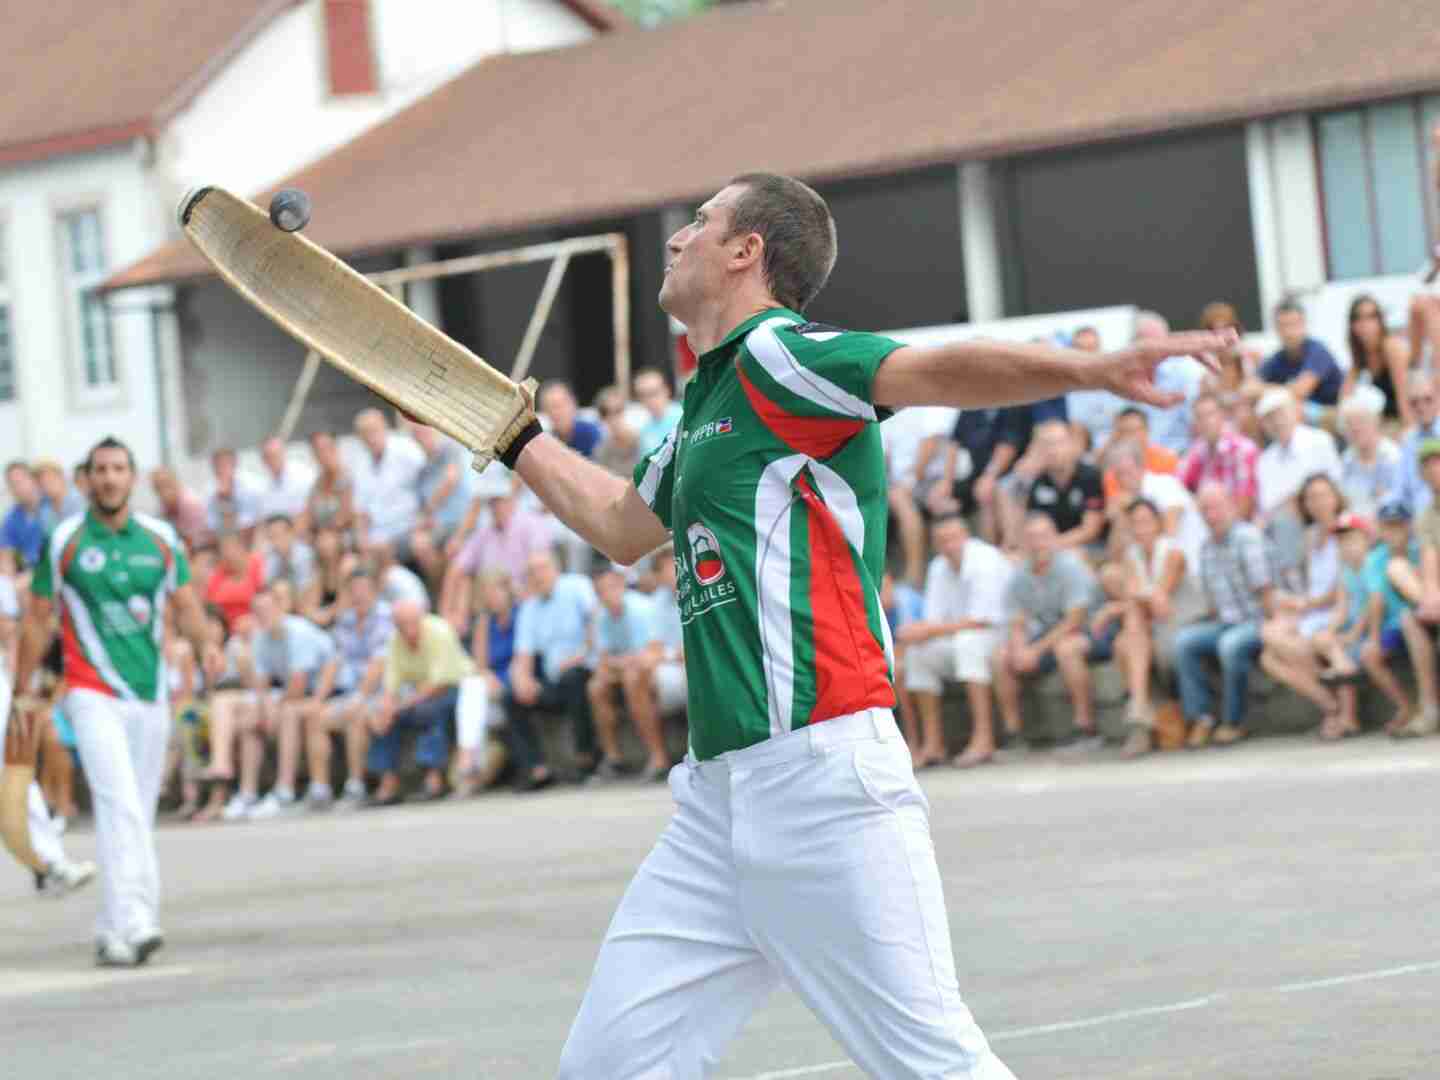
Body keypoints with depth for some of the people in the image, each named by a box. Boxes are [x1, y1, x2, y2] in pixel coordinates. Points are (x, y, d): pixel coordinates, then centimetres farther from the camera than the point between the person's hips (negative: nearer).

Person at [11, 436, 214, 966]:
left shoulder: (160, 538, 8)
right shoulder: (64, 540, 0)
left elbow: (185, 604, 10)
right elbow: (37, 620, 6)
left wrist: (204, 644, -12)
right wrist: (22, 693, 6)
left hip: (150, 695, 4)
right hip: (93, 695, -4)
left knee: (139, 814, 8)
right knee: (120, 804, -20)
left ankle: (113, 931, 20)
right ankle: (135, 922, -29)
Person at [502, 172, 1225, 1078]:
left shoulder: (776, 356, -5)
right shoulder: (709, 401, 22)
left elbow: (936, 370, -23)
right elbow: (622, 526, 41)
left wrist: (1087, 370, -41)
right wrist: (515, 439, 51)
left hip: (823, 778, -9)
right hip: (718, 793, 9)